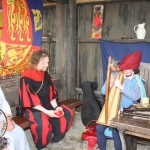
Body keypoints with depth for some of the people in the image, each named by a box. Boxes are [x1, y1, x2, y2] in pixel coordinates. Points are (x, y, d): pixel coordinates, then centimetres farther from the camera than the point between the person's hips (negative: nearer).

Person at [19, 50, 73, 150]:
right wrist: (47, 112, -26)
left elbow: (51, 93, 6)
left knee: (68, 113, -3)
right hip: (32, 108, -7)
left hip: (47, 104, 8)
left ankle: (56, 140, 11)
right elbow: (31, 101, -22)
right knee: (43, 123, -35)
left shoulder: (45, 74, 3)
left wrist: (56, 107, -9)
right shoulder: (26, 78, -19)